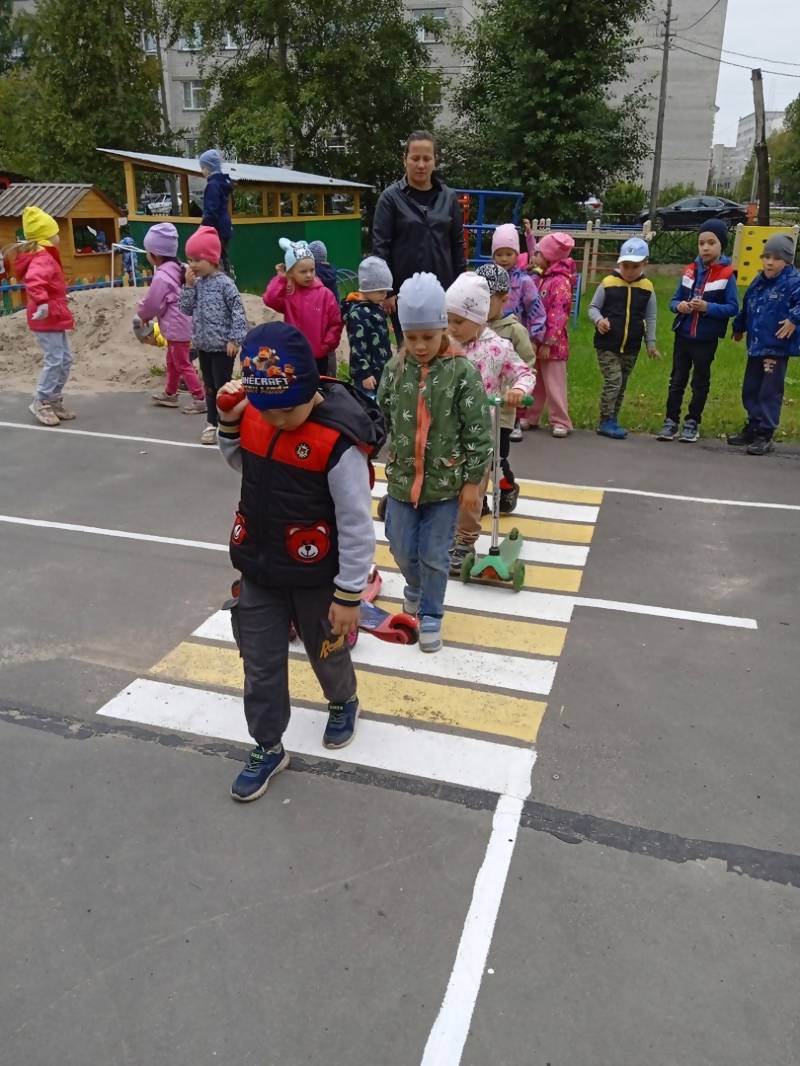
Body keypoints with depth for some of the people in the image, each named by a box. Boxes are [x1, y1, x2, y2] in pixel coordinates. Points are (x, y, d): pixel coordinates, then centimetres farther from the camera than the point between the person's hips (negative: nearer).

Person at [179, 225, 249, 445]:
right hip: (203, 345, 7)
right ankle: (212, 423, 25)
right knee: (209, 386, 15)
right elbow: (186, 309, 6)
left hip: (222, 347, -7)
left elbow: (238, 311, -15)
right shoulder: (197, 283, 7)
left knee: (223, 387, -1)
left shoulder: (225, 283, -13)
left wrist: (235, 339, -19)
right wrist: (189, 285, -5)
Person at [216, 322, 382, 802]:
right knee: (261, 663, 13)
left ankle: (344, 703, 53)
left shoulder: (338, 441, -27)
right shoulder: (254, 415, -8)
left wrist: (349, 596, -15)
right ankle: (268, 748, 34)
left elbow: (357, 528, -20)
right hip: (259, 570, 5)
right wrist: (229, 421, -3)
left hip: (315, 577, -5)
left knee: (327, 652, 21)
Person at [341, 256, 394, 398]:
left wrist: (388, 367, 22)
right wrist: (364, 373, -23)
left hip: (382, 371, 10)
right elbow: (357, 347, -21)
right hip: (368, 373, -10)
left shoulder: (376, 307, 11)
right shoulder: (358, 313, -18)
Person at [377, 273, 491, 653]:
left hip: (445, 482, -3)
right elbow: (382, 416, 10)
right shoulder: (395, 368, -2)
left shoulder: (463, 373, -12)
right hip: (402, 478, 3)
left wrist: (472, 480, -8)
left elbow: (478, 433, -9)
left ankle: (431, 615, 26)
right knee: (402, 548, 15)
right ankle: (416, 587, 47)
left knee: (435, 555, 6)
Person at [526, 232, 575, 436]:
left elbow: (558, 315, -19)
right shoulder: (543, 278, 12)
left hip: (552, 344, -8)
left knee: (554, 383, -1)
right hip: (538, 340, 8)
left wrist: (548, 343, -21)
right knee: (534, 381, 15)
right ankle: (530, 417, 25)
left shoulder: (560, 281, -14)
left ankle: (560, 421, 8)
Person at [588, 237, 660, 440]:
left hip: (631, 347, 4)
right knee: (613, 382, -12)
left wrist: (651, 343, 8)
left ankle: (612, 421, 22)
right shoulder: (608, 283, -6)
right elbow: (593, 307, 0)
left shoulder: (647, 287, 2)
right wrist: (599, 320, -20)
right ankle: (606, 422, -2)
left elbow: (650, 318, 9)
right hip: (607, 344, -4)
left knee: (621, 386, 12)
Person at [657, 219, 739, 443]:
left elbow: (733, 307, -10)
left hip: (706, 340, -3)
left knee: (700, 382, 9)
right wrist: (679, 306, -14)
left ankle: (692, 423, 19)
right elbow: (674, 300, 8)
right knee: (677, 380, 9)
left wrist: (708, 307, -23)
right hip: (682, 336, 4)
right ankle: (671, 422, 16)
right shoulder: (690, 271, 4)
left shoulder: (726, 275, -8)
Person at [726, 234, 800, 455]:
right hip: (756, 345, 8)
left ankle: (765, 435, 3)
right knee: (750, 390, 14)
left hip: (778, 346, -8)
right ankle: (752, 428, 28)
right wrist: (739, 327, 30)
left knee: (770, 392, -3)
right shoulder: (758, 281, 12)